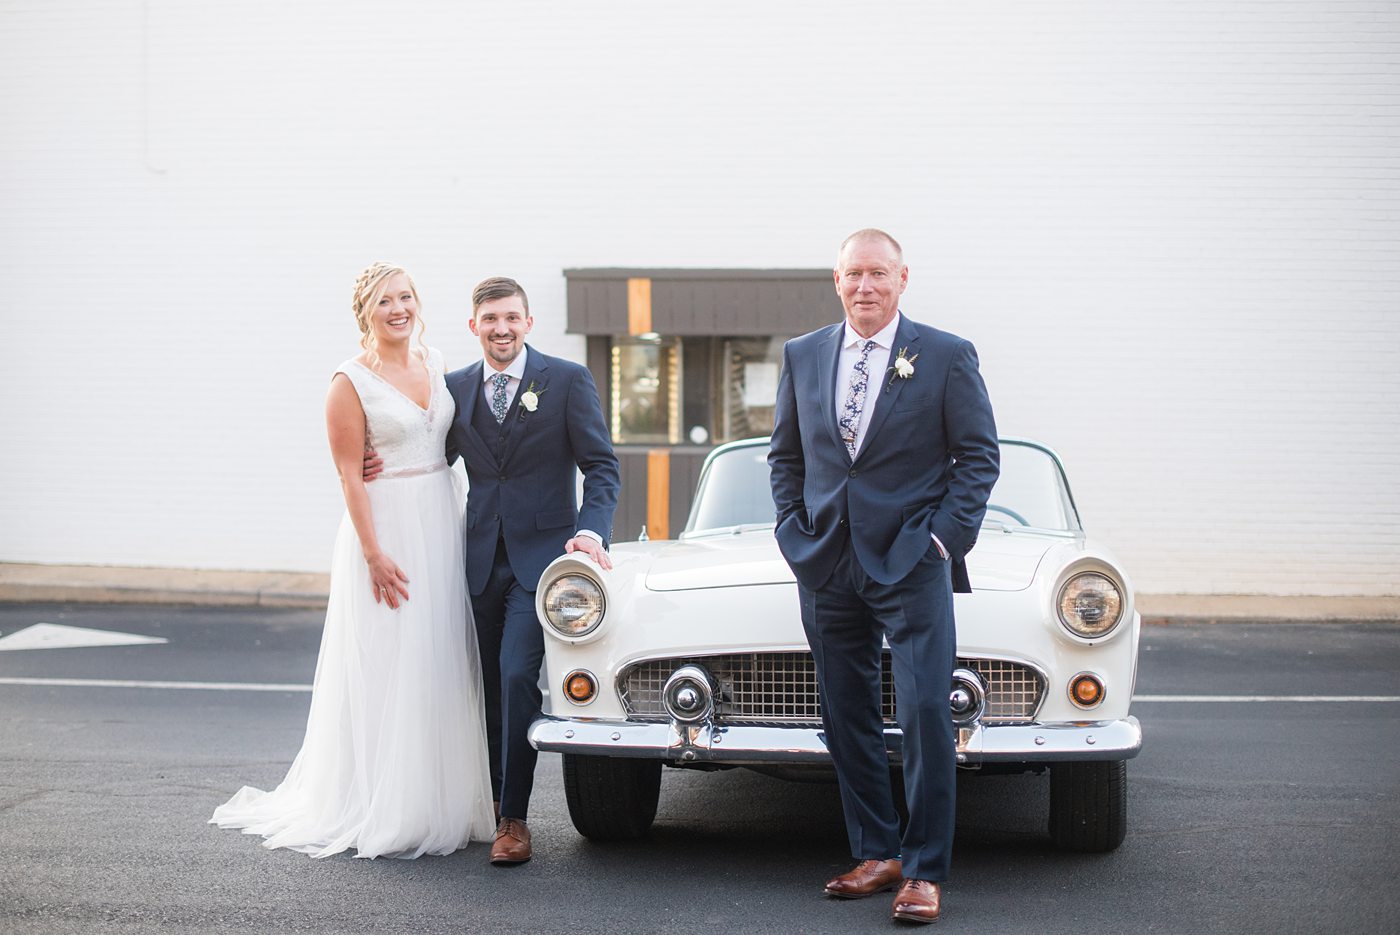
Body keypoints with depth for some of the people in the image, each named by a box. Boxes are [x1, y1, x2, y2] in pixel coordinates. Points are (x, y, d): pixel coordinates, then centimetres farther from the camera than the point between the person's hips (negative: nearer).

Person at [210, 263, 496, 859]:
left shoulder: (433, 362, 9)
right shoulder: (351, 383, -9)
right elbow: (350, 474, -12)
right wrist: (374, 554, -17)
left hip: (442, 524, 6)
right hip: (386, 526, -6)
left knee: (441, 666, 9)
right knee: (387, 668, -3)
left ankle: (439, 804, 19)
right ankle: (383, 814, 6)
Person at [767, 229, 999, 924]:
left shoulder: (947, 356, 0)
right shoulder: (802, 357, 11)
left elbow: (978, 456, 1)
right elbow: (785, 455, 19)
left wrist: (944, 537, -9)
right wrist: (796, 530, 6)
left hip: (912, 562, -4)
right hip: (827, 566, 4)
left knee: (924, 715, -9)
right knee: (847, 718, 8)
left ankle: (925, 872, -3)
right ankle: (877, 854, 19)